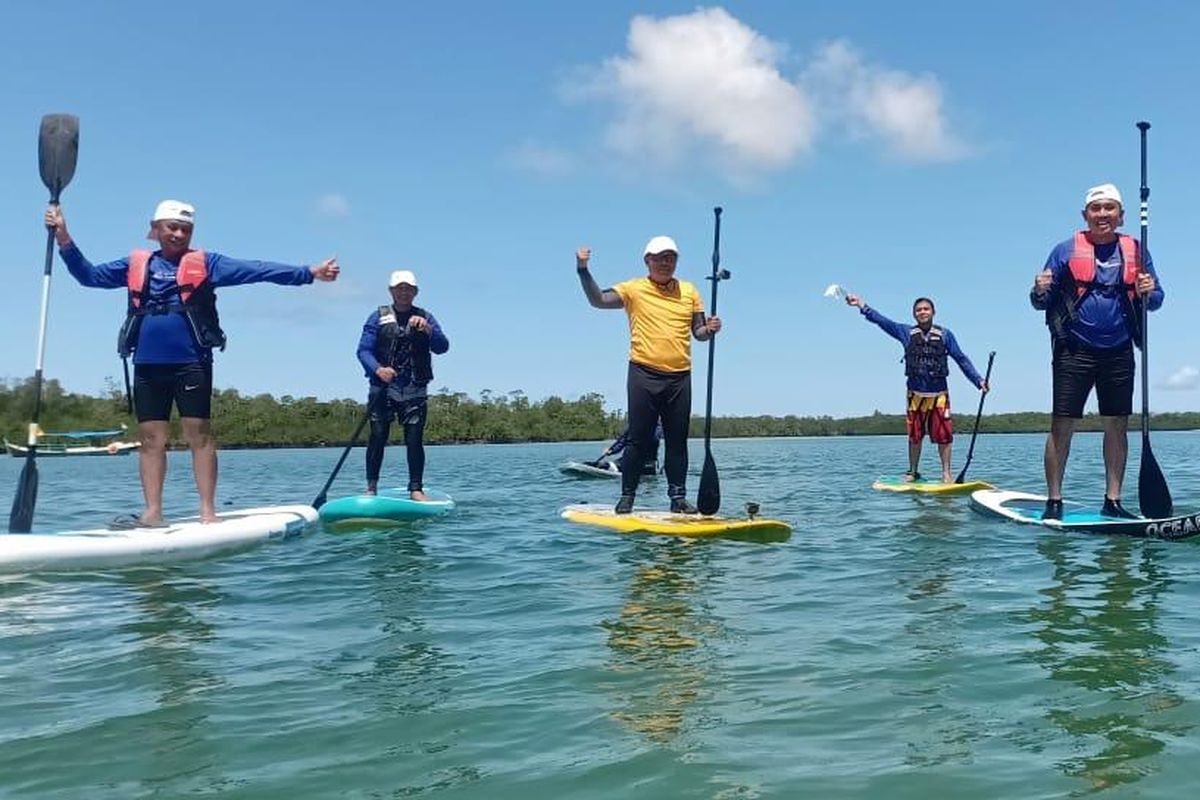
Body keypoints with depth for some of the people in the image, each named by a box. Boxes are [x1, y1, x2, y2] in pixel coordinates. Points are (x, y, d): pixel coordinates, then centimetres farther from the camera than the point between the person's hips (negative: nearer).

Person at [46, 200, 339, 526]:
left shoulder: (205, 263, 5)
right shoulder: (135, 265, 16)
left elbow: (256, 270, -2)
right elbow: (89, 274, 16)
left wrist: (309, 273, -10)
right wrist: (64, 238, 4)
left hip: (191, 363, -3)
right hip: (148, 364, 4)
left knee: (200, 436, -3)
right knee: (151, 439, 5)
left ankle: (208, 512, 0)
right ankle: (153, 512, 11)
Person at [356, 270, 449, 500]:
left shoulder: (425, 318, 12)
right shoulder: (378, 317, 8)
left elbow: (442, 347, -1)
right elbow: (363, 350, -1)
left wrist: (428, 330, -20)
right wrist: (378, 369, -21)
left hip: (415, 392, 1)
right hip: (383, 389, -1)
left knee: (414, 440, -5)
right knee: (378, 438, -7)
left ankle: (416, 489, 3)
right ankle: (371, 488, 4)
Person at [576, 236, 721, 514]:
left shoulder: (689, 291, 12)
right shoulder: (634, 289, 2)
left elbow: (698, 332, 14)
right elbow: (598, 300, -9)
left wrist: (709, 329, -8)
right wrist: (583, 271, -22)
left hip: (680, 376, 3)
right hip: (644, 374, -3)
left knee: (677, 440, 8)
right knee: (639, 440, -1)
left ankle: (678, 497, 15)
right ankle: (627, 496, 8)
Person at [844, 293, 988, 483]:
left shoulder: (945, 334, 3)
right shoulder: (906, 332, 3)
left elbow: (961, 359, 4)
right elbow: (882, 320, -4)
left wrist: (978, 380, -1)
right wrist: (862, 305, -13)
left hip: (939, 394, -1)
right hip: (916, 395, 1)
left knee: (943, 436, -2)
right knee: (915, 436, 8)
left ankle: (946, 473, 8)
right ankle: (913, 472, 22)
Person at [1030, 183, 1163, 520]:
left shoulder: (1136, 251, 9)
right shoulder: (1066, 250, 2)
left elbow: (1156, 300, 11)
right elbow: (1042, 302, 2)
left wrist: (1149, 292, -12)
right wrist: (1040, 291, -20)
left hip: (1119, 353, 3)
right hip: (1074, 352, -3)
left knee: (1117, 426, 6)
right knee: (1061, 426, -4)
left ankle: (1112, 501, 15)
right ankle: (1053, 501, 3)